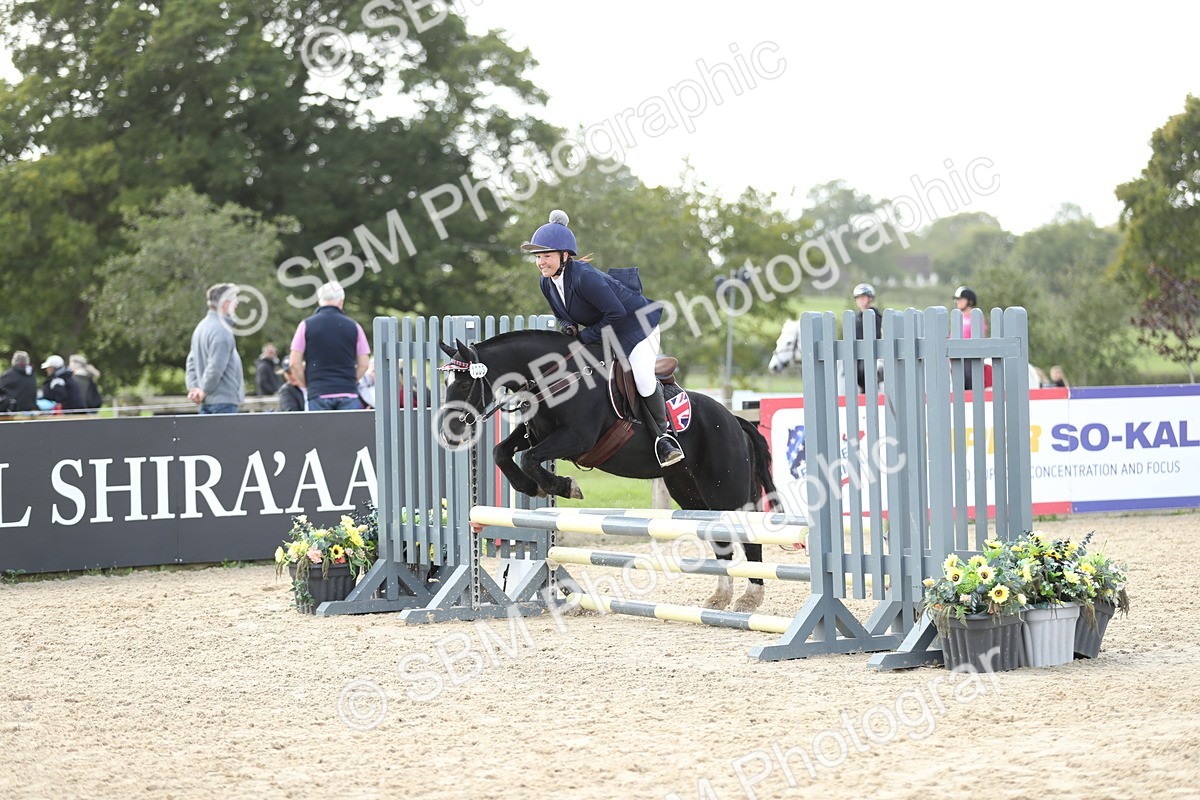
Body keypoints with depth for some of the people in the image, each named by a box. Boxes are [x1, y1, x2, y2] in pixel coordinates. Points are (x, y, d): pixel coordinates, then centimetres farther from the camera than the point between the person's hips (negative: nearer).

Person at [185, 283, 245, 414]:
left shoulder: (202, 327, 15)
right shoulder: (221, 331, -16)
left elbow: (192, 361, 18)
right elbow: (216, 367, -21)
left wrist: (194, 387, 9)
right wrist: (204, 391, -11)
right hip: (223, 400, -10)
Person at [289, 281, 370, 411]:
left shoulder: (306, 325, 3)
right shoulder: (353, 326, 5)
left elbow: (295, 363, 1)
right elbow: (363, 364, 6)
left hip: (318, 394, 0)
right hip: (348, 393, 1)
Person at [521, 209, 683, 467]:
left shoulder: (584, 276, -33)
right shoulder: (547, 283, -7)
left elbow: (616, 313, -33)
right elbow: (561, 314, 9)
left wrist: (587, 336, -26)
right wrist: (570, 327, -15)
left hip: (634, 325, -9)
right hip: (598, 332, 9)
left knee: (644, 382, -21)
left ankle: (664, 433, 3)